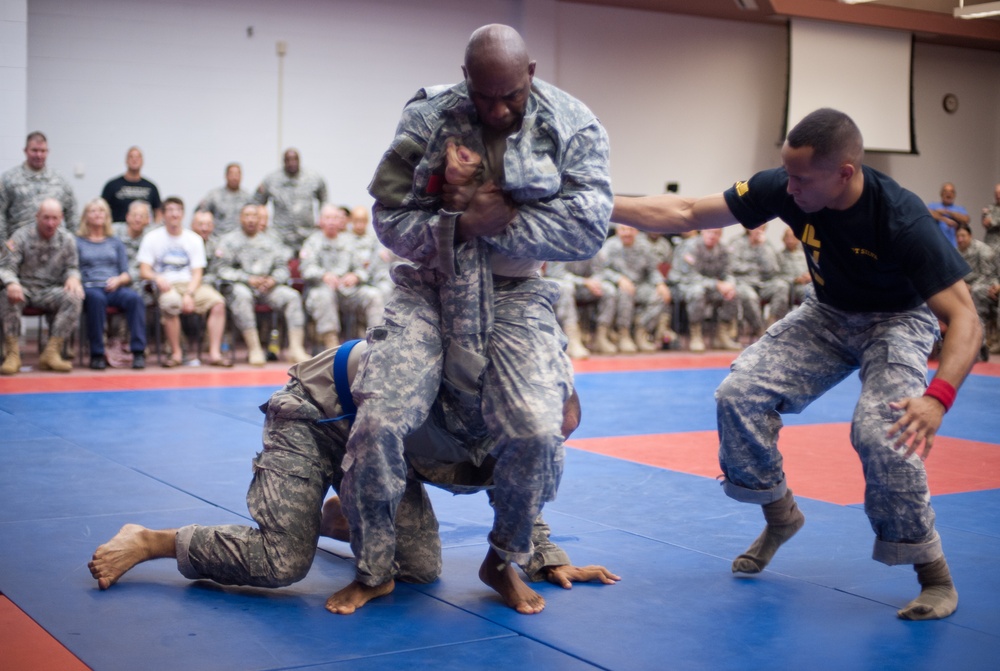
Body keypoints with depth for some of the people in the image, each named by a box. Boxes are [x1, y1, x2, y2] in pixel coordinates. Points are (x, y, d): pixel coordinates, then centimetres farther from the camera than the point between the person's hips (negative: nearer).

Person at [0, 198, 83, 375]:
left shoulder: (67, 239, 2)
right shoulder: (21, 236, -5)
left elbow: (72, 267, 10)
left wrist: (73, 277, -16)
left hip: (50, 291, 2)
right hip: (24, 288, -2)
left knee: (74, 297, -29)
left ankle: (52, 352, -28)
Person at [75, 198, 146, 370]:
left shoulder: (115, 242, 25)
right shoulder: (78, 242, 17)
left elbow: (127, 274, 17)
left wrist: (118, 280, -6)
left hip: (114, 288, 2)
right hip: (89, 287, -2)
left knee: (134, 298, -32)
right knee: (96, 298, -39)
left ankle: (138, 351, -36)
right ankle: (97, 354, -35)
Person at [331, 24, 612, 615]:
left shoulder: (574, 128, -6)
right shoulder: (428, 120, -5)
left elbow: (588, 229, -14)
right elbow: (390, 221, -4)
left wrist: (496, 221, -20)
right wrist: (464, 224, -21)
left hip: (514, 298, 0)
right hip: (430, 292, 1)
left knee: (539, 432, -18)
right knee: (377, 422, -15)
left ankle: (504, 562, 11)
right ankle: (374, 570, 9)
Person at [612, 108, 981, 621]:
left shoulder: (901, 220, -34)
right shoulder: (784, 189, -22)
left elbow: (964, 317, -34)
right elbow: (687, 214, -16)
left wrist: (939, 396, -51)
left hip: (897, 319, -5)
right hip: (828, 313, 5)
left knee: (880, 432, -28)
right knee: (739, 393, -11)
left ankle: (935, 577, -9)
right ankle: (780, 516, 14)